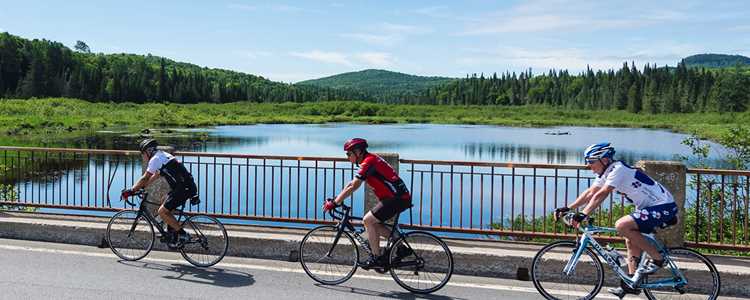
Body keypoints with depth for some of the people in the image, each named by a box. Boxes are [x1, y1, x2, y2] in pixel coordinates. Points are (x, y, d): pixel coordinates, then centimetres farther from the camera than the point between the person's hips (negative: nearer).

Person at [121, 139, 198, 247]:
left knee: (162, 211, -6)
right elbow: (156, 175, 29)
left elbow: (145, 178, -11)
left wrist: (131, 191, -4)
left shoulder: (155, 159, -9)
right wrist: (141, 187, 27)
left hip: (185, 188, -10)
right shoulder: (162, 155, 21)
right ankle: (171, 231, 27)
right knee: (164, 202, 24)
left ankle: (182, 234, -2)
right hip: (186, 186, 10)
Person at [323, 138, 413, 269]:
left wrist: (334, 203, -13)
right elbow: (351, 184, 19)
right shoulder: (370, 160, 16)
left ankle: (377, 258, -1)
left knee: (368, 220, -8)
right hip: (400, 196, 10)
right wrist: (335, 200, 15)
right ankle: (401, 248, 15)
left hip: (397, 198, -10)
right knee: (373, 223, 13)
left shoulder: (368, 162, -15)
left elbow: (352, 187, -18)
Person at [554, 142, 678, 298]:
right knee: (631, 239, 12)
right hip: (650, 207, 10)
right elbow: (590, 193, 10)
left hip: (664, 207, -10)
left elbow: (600, 195, -29)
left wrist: (583, 215, -33)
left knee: (622, 225, -23)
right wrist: (568, 208, 3)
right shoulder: (606, 173, 8)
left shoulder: (618, 169, -20)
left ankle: (657, 259, -9)